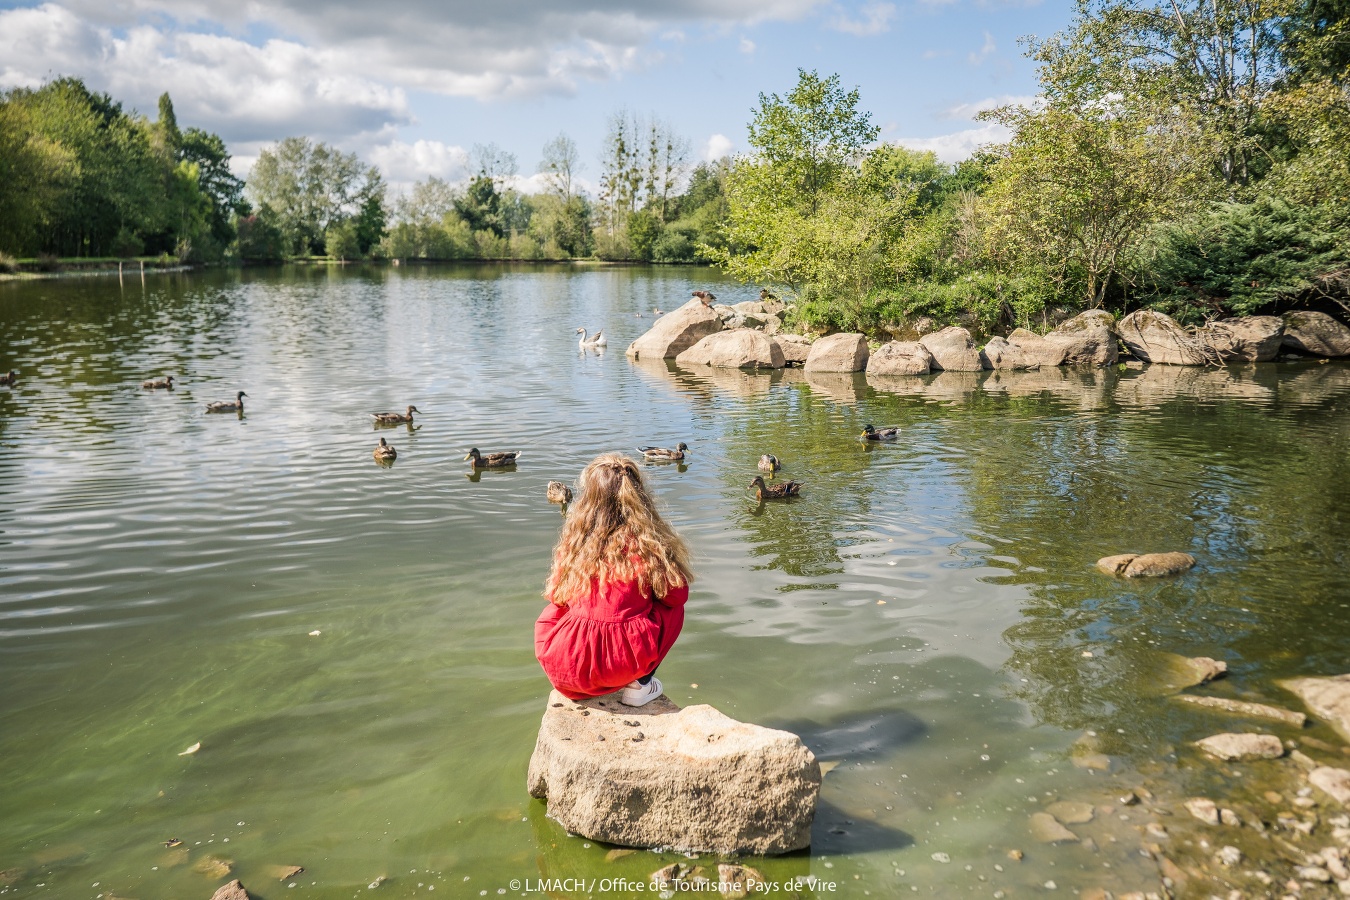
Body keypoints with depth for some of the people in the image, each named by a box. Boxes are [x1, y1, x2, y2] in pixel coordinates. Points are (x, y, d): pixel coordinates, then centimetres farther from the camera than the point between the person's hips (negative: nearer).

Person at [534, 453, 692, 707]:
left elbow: (556, 595, 12)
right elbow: (676, 595, 3)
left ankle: (580, 689, 17)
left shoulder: (573, 541, 0)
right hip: (624, 664, -2)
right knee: (672, 610, 21)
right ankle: (640, 684, 10)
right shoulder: (648, 542, -7)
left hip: (564, 669, 3)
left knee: (548, 616, 33)